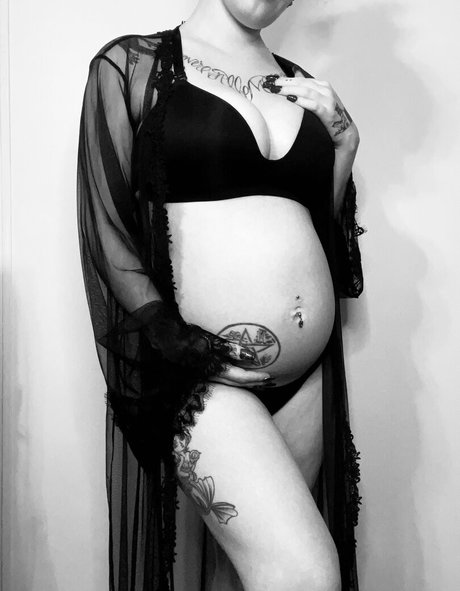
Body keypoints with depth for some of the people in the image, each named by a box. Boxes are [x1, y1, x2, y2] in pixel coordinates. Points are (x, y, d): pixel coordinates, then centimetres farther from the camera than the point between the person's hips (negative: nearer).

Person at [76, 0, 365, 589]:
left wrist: (343, 144, 6)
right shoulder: (129, 65, 1)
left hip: (308, 373, 5)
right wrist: (171, 340, -14)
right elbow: (107, 232, -5)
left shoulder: (303, 86, 15)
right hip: (201, 369, -5)